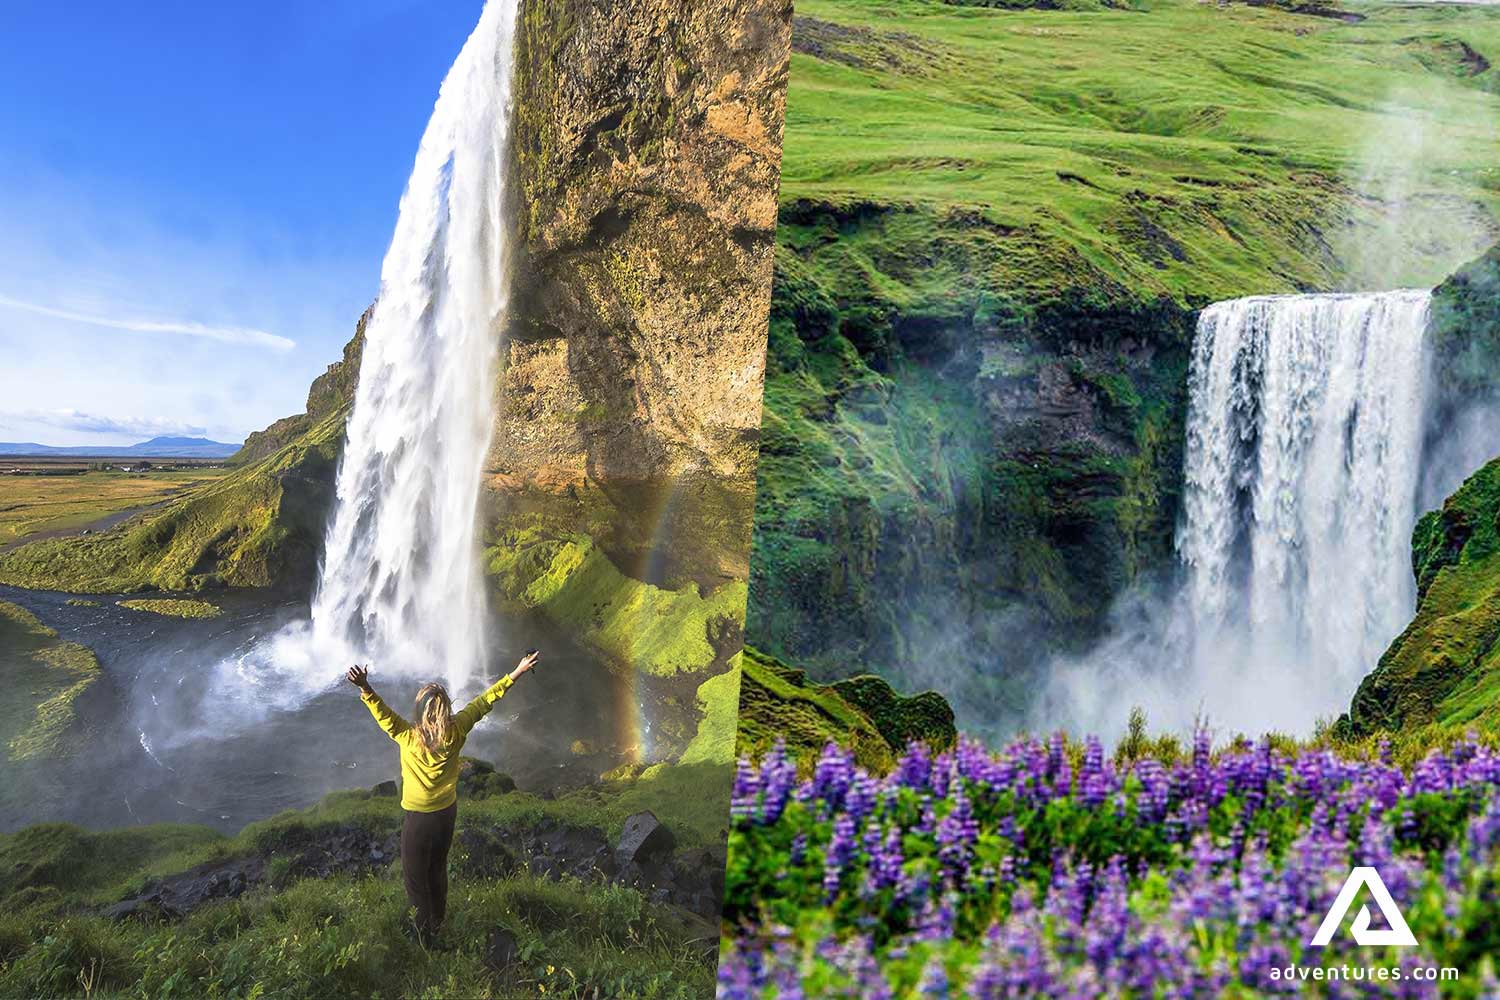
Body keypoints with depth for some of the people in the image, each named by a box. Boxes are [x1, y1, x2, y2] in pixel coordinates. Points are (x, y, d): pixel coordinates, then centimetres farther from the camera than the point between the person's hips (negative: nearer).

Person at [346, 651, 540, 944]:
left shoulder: (409, 738, -28)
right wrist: (516, 674, -6)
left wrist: (365, 688, -54)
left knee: (415, 876, 15)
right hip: (447, 811, 5)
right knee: (438, 869, 26)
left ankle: (423, 933, 25)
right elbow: (484, 702, -12)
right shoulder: (456, 732, -18)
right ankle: (438, 923, 43)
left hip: (418, 818, -5)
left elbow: (382, 712, -38)